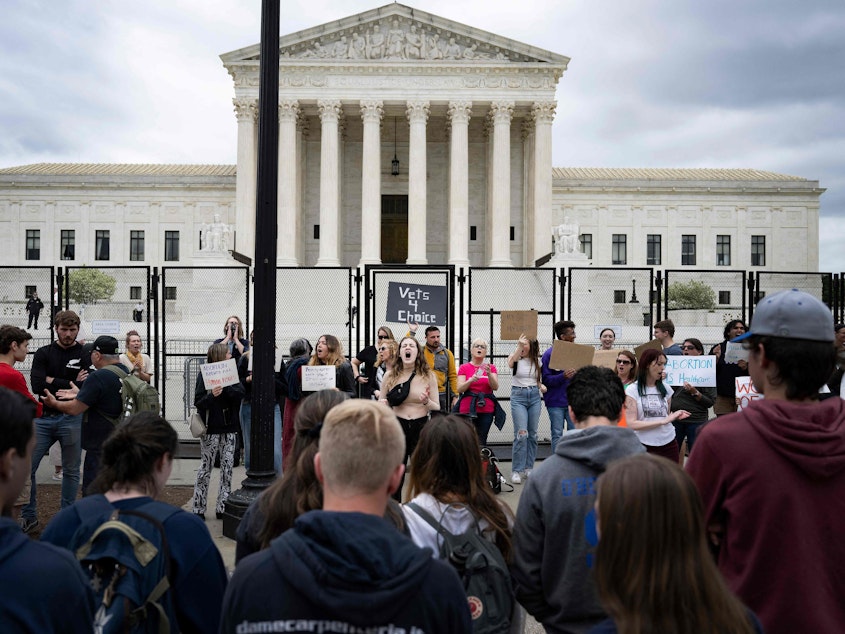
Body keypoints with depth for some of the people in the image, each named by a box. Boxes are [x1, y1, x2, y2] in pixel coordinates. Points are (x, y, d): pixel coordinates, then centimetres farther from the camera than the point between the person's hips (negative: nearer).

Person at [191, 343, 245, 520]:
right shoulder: (204, 374, -5)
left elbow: (240, 393, -6)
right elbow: (198, 403, -10)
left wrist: (224, 388, -21)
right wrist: (212, 395, -28)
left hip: (230, 427, 5)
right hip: (211, 429, -4)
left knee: (227, 468, 5)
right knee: (205, 468, 2)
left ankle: (223, 507, 12)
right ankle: (198, 509, 11)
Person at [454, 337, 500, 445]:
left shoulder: (491, 367, 10)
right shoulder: (464, 368, 5)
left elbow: (495, 387, -2)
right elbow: (459, 389, -3)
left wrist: (489, 374, -19)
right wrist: (471, 380, -20)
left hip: (486, 409, 1)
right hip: (467, 409, -1)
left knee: (482, 441, 1)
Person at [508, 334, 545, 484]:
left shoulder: (537, 361, 9)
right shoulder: (515, 357, -4)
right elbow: (510, 363, -29)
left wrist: (542, 386, -1)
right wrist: (519, 346, -41)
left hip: (534, 396, 4)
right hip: (518, 396, -4)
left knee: (532, 434, 7)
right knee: (521, 434, -12)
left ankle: (528, 468, 18)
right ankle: (516, 471, -4)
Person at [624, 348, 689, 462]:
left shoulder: (665, 389, 7)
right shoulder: (632, 389, -5)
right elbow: (631, 424, -13)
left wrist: (675, 417, -6)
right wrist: (663, 421, -18)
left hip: (668, 444, 4)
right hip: (644, 446, -3)